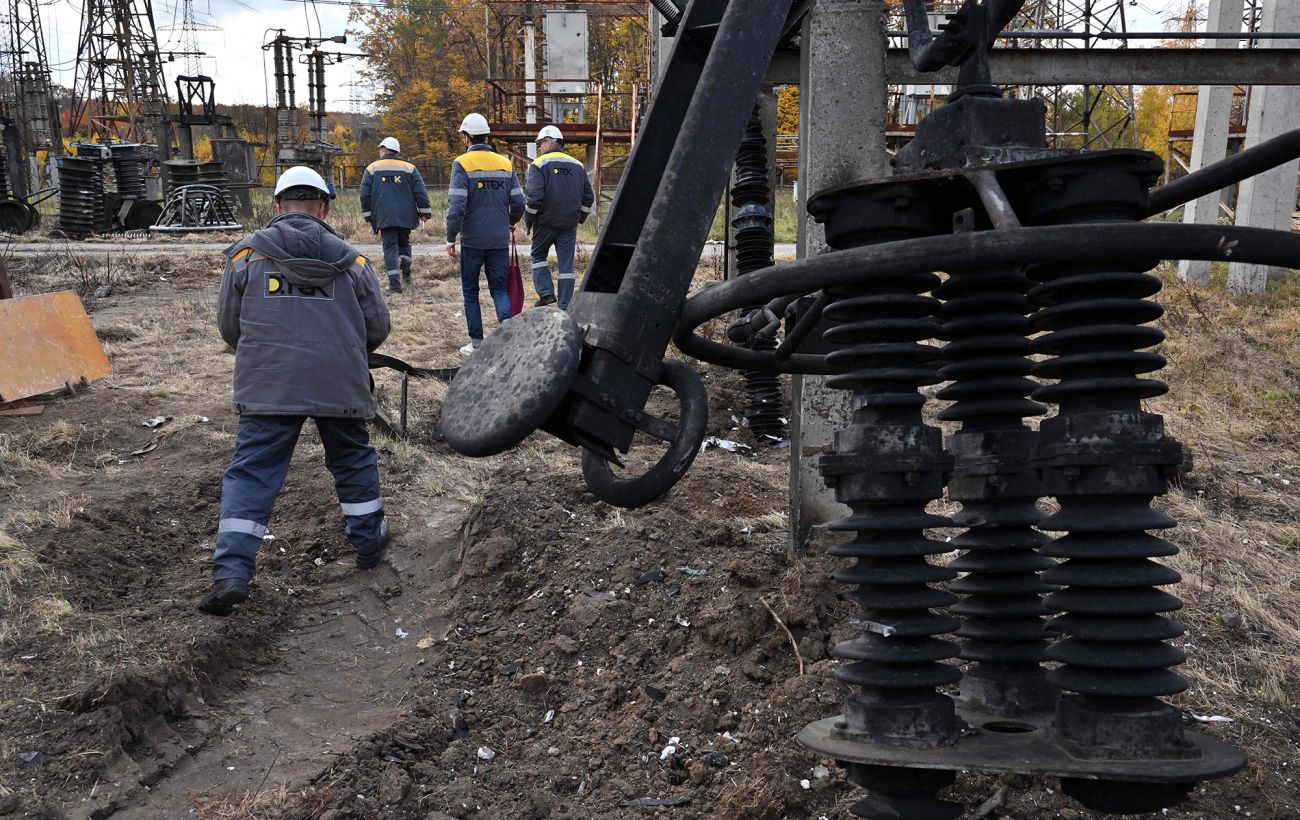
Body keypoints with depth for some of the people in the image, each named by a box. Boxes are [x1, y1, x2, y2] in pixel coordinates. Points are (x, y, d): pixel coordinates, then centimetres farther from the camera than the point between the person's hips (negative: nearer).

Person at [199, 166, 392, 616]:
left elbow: (229, 326, 9)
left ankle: (230, 572, -7)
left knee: (251, 473, 2)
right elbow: (377, 328, 9)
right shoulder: (350, 260, 6)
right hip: (340, 387, 1)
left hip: (267, 388, -1)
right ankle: (369, 541, 35)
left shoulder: (245, 255, 4)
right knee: (353, 461, 21)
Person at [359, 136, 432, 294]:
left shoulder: (372, 168, 4)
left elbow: (365, 195, 3)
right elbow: (421, 192, 0)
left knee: (390, 246, -1)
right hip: (406, 216, 2)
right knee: (404, 242, 23)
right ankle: (405, 271, 16)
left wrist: (368, 215, 12)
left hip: (384, 216, -2)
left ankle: (394, 281, -13)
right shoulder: (409, 168, 5)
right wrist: (425, 212, 6)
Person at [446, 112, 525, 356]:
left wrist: (450, 238, -7)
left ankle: (477, 343, 11)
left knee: (470, 291, 11)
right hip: (500, 240, 3)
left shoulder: (462, 164, -8)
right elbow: (518, 203, 4)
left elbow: (457, 206, -16)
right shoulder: (505, 163, 5)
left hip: (472, 240, -3)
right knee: (499, 288, 12)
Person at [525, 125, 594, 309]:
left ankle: (546, 293, 3)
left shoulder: (539, 165, -6)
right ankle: (565, 307, 6)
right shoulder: (578, 166, 10)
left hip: (546, 222, -4)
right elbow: (588, 197, 12)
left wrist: (528, 221, -3)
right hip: (570, 225, 4)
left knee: (538, 255, 17)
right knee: (566, 264, 6)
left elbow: (534, 197, -15)